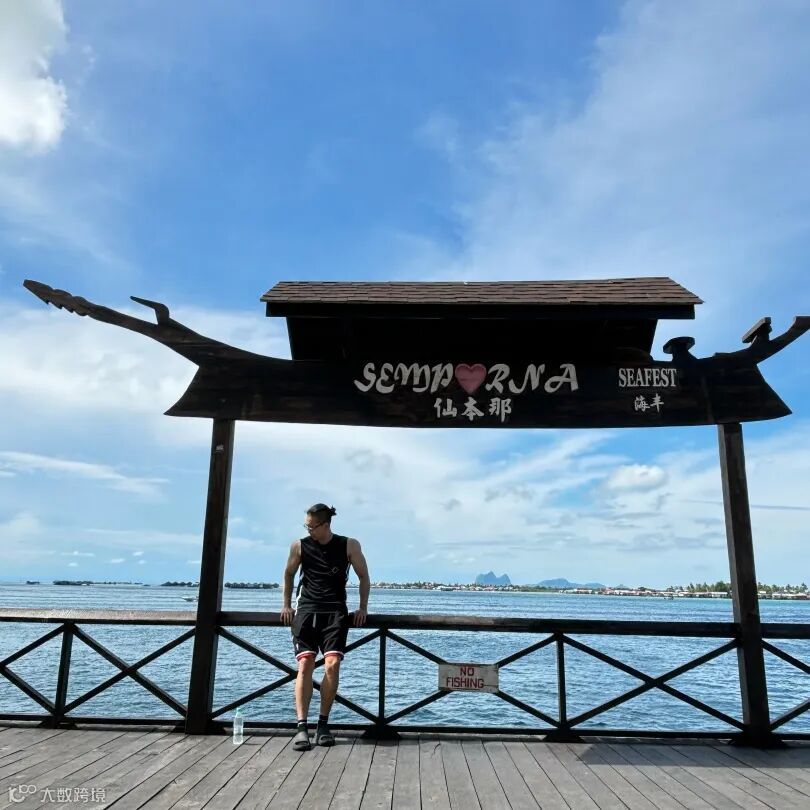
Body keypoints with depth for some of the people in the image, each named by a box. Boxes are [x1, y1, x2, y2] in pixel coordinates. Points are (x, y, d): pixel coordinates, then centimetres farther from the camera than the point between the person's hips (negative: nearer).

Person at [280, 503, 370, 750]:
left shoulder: (349, 546, 0)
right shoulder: (299, 546, 2)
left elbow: (364, 576, 11)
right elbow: (289, 574, 19)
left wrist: (363, 608, 6)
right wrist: (287, 605, 16)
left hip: (335, 613, -1)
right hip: (306, 611, 1)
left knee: (332, 665, -15)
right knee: (305, 665, -14)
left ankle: (323, 724, 2)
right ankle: (302, 728, -12)